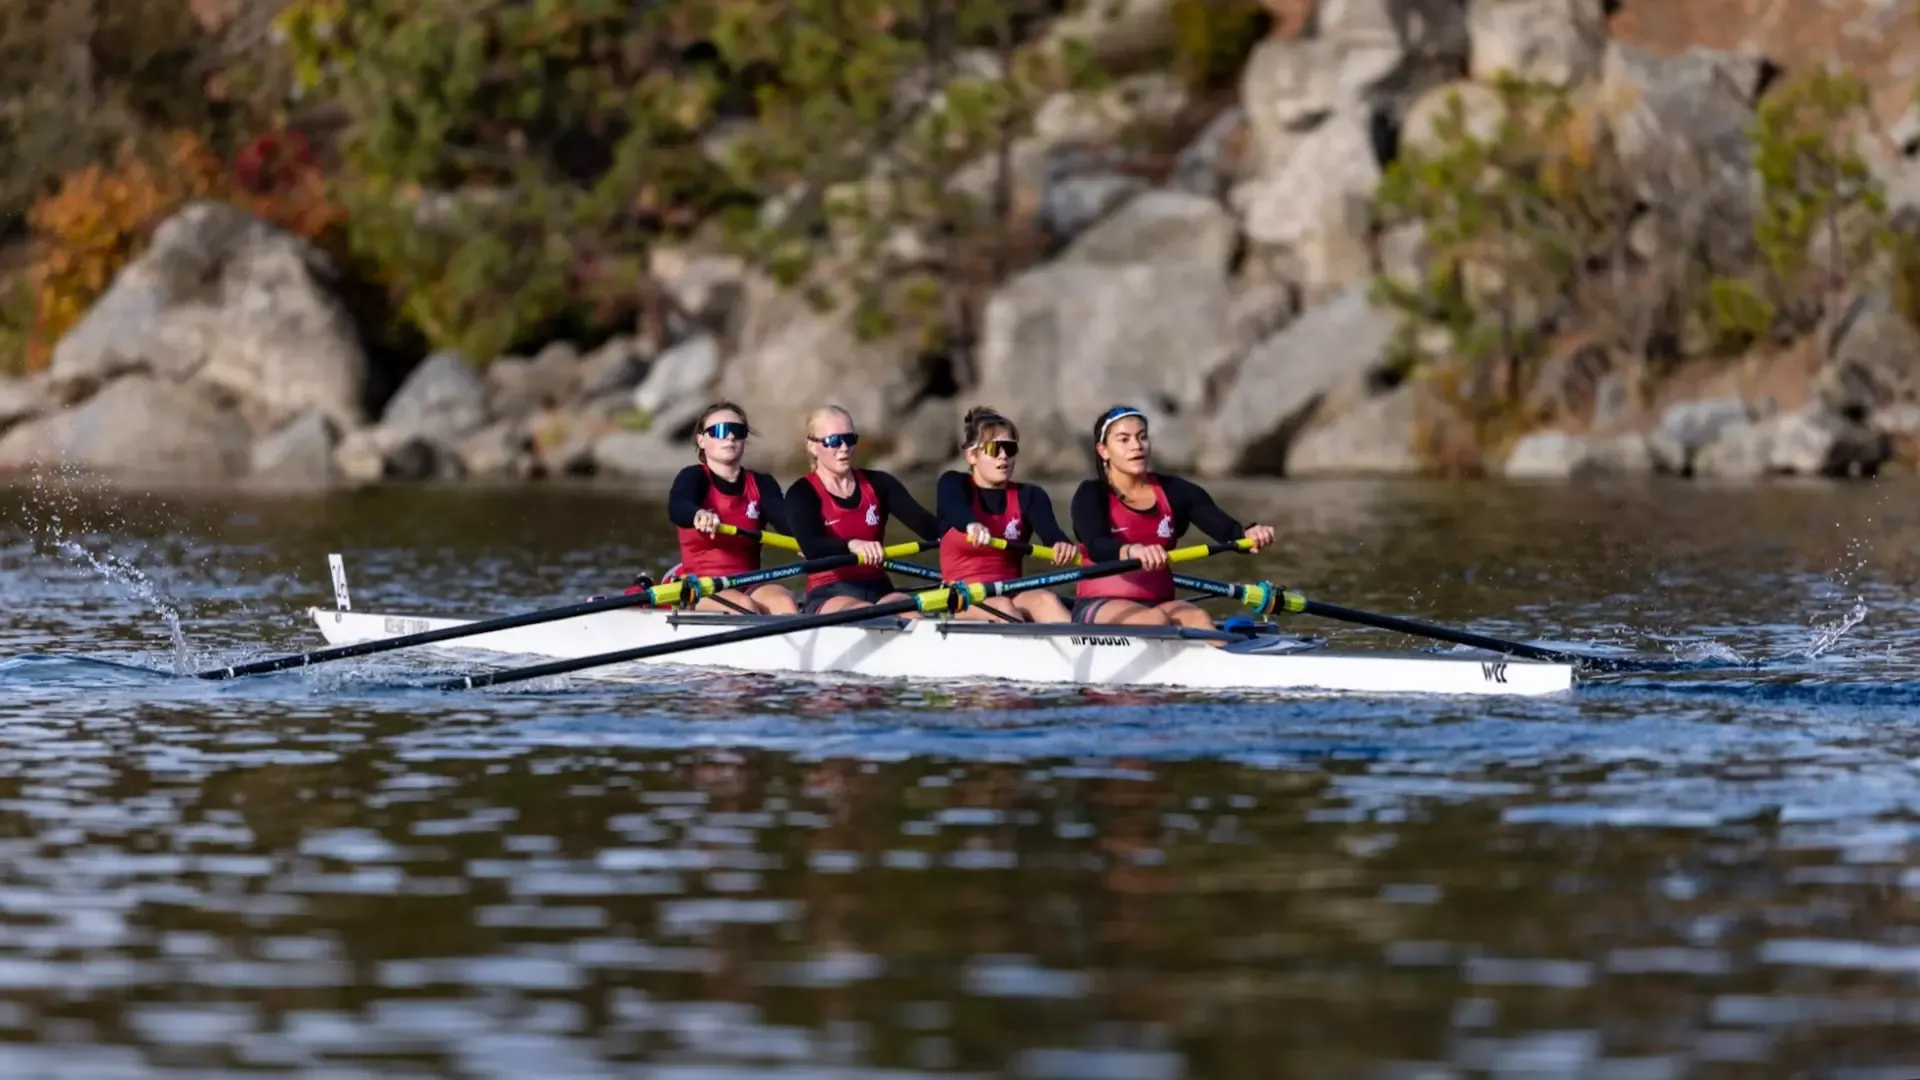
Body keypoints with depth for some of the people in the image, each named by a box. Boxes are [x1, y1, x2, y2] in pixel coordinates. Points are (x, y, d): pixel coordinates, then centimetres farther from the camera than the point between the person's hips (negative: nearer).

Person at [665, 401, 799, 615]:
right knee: (744, 606, -33)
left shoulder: (761, 484, 13)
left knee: (785, 603, -28)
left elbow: (784, 517, -8)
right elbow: (677, 507, -23)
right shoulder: (694, 477, 1)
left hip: (748, 585, 3)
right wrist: (699, 515, -49)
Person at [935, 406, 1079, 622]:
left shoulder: (1028, 496, 11)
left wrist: (1062, 544, -39)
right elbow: (954, 509, -22)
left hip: (1011, 595, 2)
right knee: (1001, 606, -34)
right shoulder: (953, 484, 5)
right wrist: (972, 525, -48)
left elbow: (1050, 531, -11)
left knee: (1045, 600, -30)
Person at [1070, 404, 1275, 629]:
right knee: (1155, 621, -33)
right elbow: (1096, 547, -21)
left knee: (1199, 619, -28)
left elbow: (1225, 528, -5)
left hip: (1158, 603, 3)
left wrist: (1249, 535, -30)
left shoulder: (1174, 492, 10)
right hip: (1099, 608, -3)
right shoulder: (1092, 495, -1)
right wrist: (1132, 551, -44)